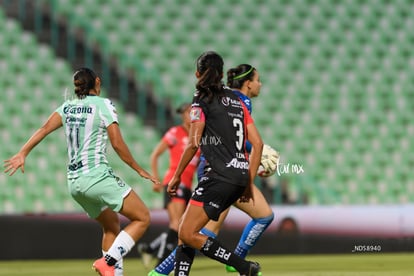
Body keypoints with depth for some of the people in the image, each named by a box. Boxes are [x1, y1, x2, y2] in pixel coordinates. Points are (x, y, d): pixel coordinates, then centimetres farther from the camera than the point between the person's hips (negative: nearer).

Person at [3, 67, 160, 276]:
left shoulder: (67, 107, 12)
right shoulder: (103, 104, -4)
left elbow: (44, 129, -2)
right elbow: (117, 143, -8)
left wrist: (22, 154, -5)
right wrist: (139, 170, 0)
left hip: (74, 182, 7)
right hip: (97, 176, -7)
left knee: (112, 225, 22)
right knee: (142, 218, -1)